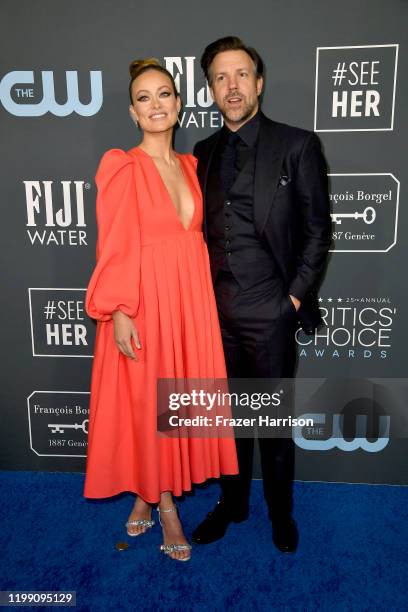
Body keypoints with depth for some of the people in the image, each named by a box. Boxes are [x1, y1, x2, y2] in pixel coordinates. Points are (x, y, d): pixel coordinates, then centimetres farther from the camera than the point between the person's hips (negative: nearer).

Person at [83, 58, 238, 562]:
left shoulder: (190, 165, 11)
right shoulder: (121, 166, -6)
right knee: (146, 402, 6)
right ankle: (162, 502, 26)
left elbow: (195, 233, 13)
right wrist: (119, 312, -17)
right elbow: (115, 246, -11)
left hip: (191, 299, 6)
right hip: (145, 302, -5)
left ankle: (150, 494, 32)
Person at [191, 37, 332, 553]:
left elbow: (317, 229, -2)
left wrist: (295, 297, -6)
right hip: (215, 310, 4)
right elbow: (200, 230, 13)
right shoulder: (203, 152, 11)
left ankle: (280, 512, 35)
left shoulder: (296, 145, -2)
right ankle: (232, 503, 38)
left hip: (270, 312, -3)